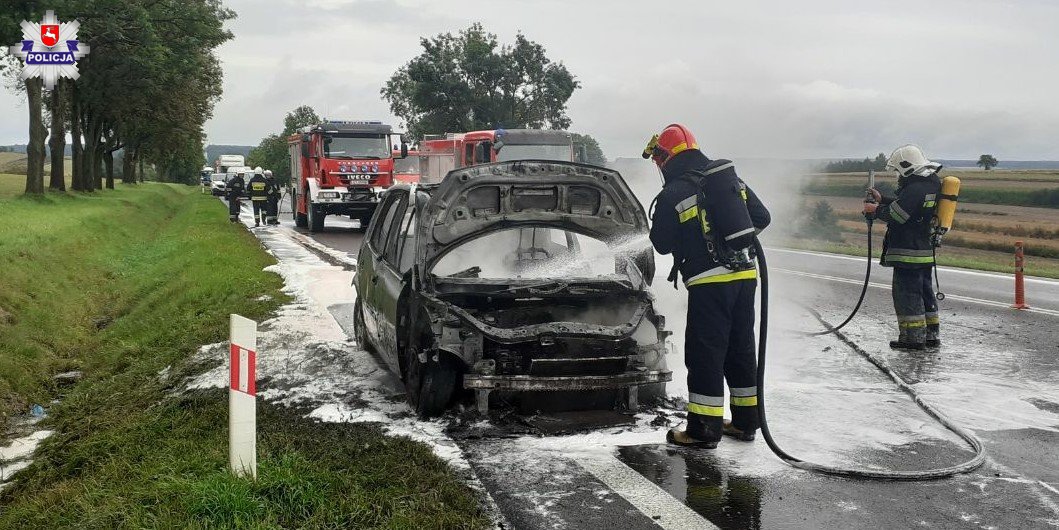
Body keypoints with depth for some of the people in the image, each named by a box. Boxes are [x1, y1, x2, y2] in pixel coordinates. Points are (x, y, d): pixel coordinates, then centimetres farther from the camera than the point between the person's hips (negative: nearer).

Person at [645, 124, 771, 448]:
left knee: (705, 353, 0)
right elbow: (761, 218, 14)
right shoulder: (732, 179, 11)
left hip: (710, 282, -6)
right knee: (741, 349, 15)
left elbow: (662, 244, 0)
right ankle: (745, 422, 24)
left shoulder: (673, 194, -7)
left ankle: (704, 430, 3)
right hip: (745, 276, 7)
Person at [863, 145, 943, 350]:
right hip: (925, 250, 10)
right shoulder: (930, 185, 12)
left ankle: (913, 337, 0)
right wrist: (882, 200, 21)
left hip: (908, 253, -10)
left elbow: (896, 216, -19)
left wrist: (876, 210, -2)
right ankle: (931, 334, 23)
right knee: (925, 291, 16)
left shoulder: (915, 189, -20)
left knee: (907, 293, -3)